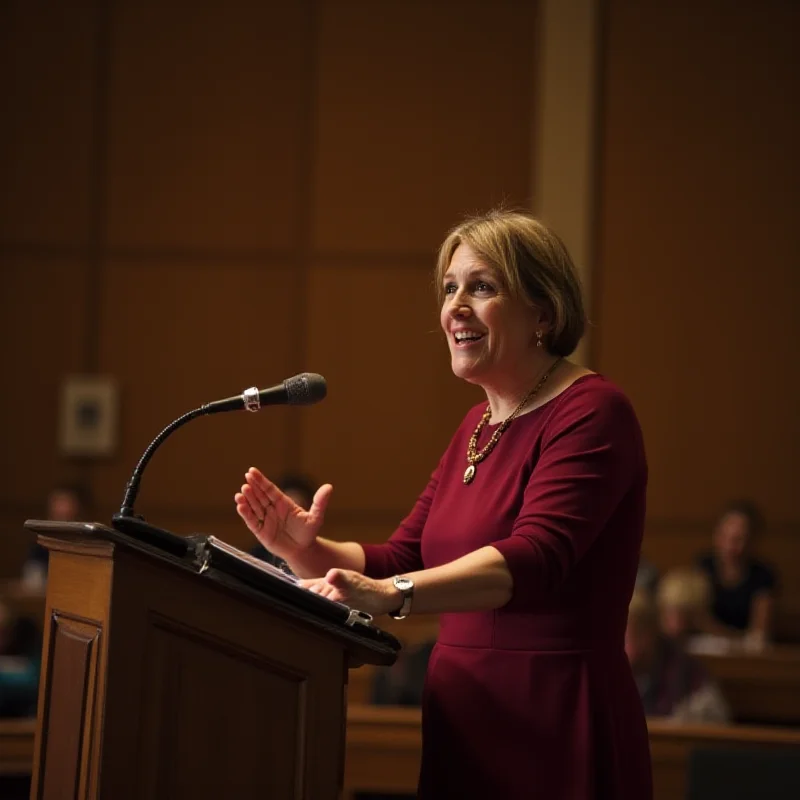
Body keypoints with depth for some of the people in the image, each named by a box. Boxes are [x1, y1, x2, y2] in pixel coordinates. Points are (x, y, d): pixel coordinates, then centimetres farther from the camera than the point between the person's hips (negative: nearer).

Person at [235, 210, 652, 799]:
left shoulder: (592, 412, -12)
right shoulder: (478, 428, 14)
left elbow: (535, 558, -26)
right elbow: (399, 563, 12)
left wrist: (391, 594, -39)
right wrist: (306, 550, -6)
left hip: (557, 727, -8)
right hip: (464, 723, 8)